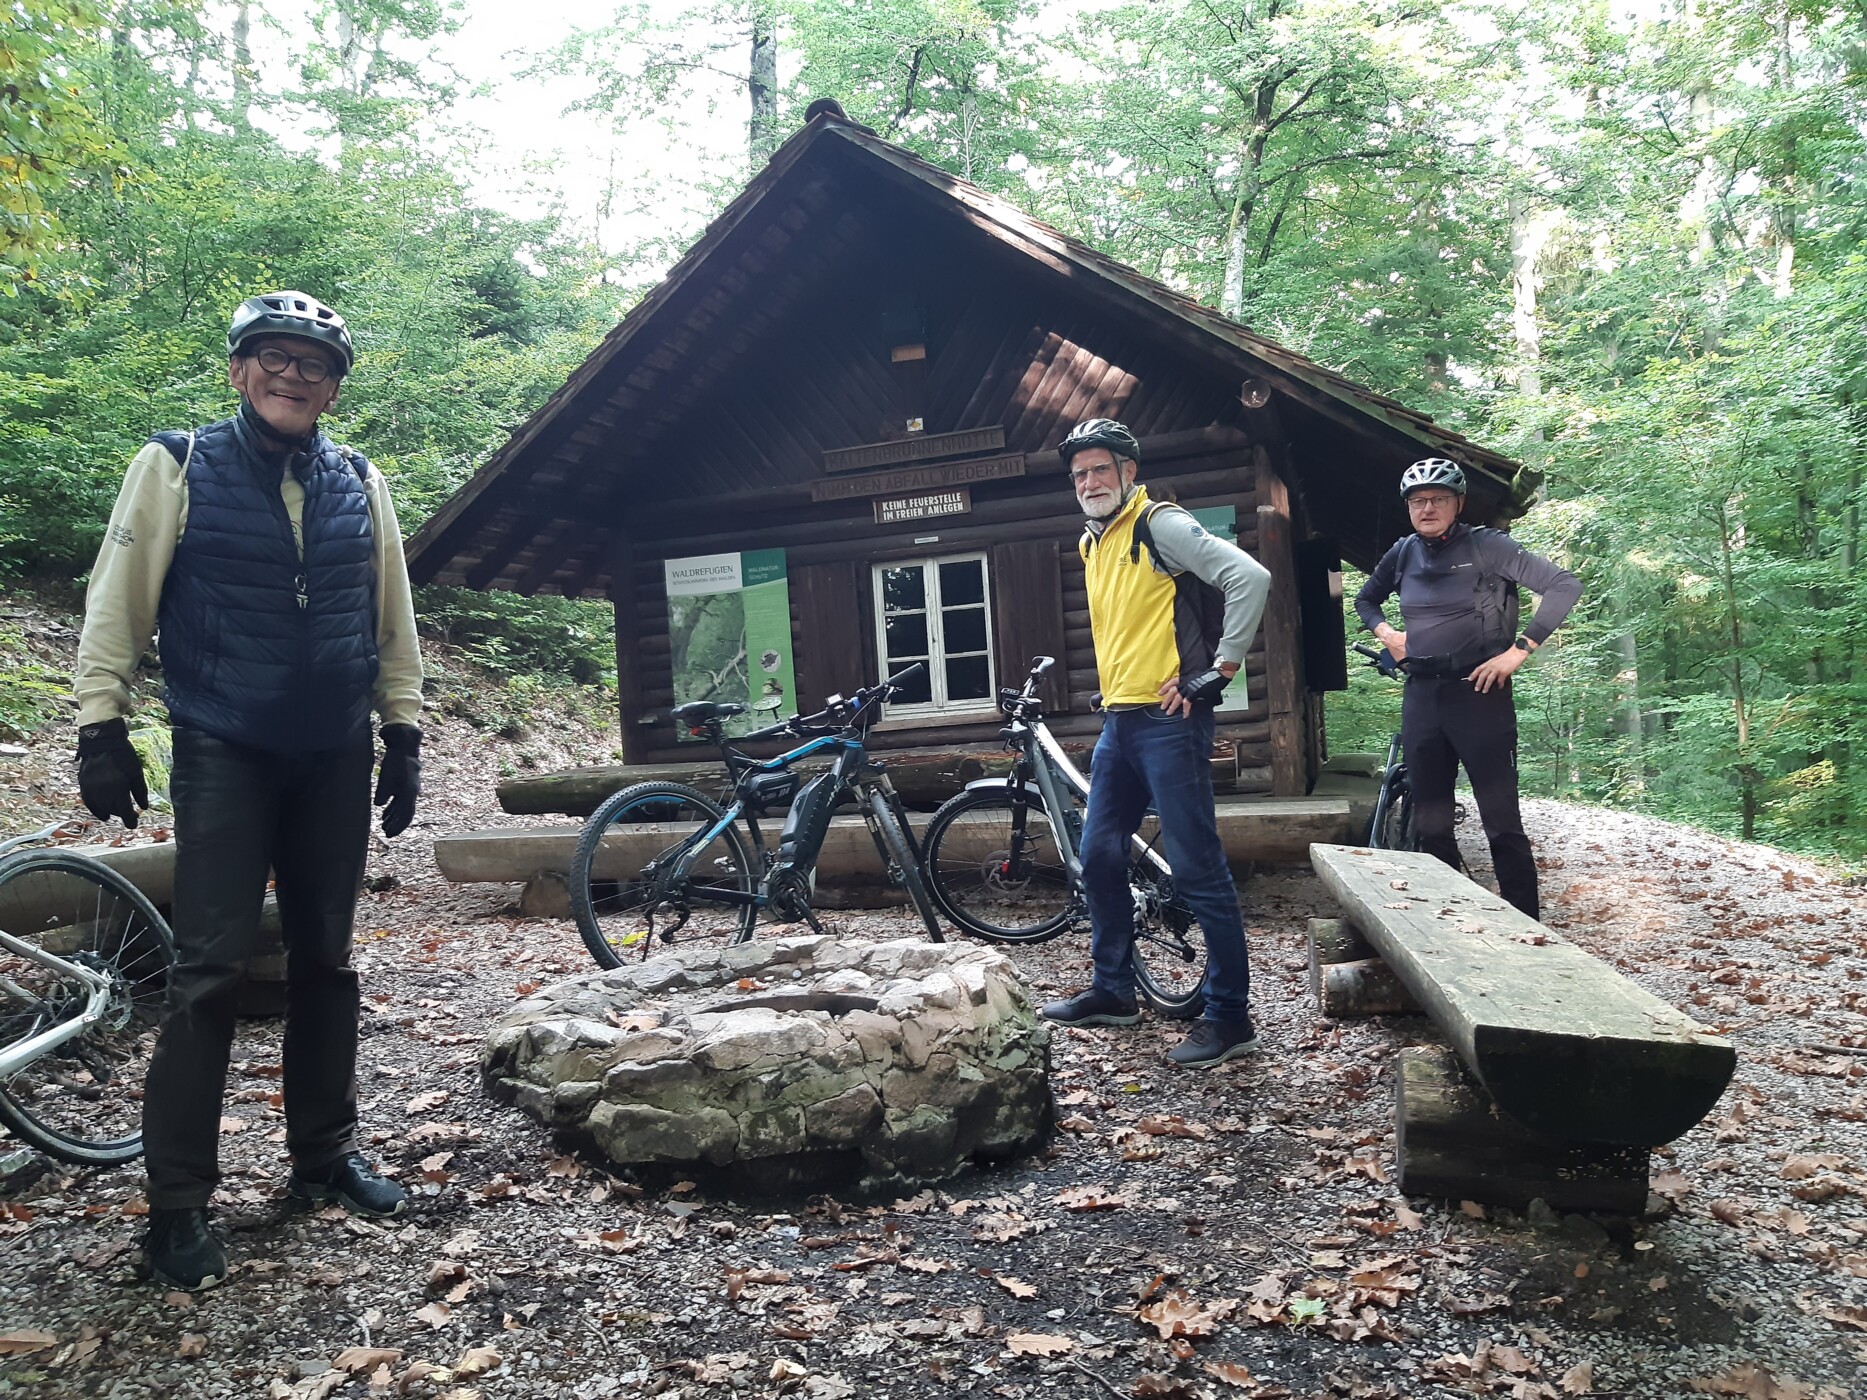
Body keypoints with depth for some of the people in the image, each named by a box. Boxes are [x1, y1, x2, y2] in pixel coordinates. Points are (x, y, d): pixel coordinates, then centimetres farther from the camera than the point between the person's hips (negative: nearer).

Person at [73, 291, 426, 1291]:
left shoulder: (359, 484, 7)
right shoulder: (177, 467, -1)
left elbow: (392, 617, 11)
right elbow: (118, 601, 0)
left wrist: (402, 733, 9)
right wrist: (101, 726, -4)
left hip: (335, 758, 4)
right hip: (224, 754, -3)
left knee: (326, 961, 11)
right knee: (210, 971, -5)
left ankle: (325, 1154, 25)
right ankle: (177, 1204, 6)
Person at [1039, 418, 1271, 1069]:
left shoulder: (1160, 526, -9)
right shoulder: (1092, 544, 17)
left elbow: (1250, 578, -18)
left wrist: (1217, 672, -16)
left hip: (1169, 721, -9)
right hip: (1119, 722, 9)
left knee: (1197, 870, -6)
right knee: (1099, 858, 14)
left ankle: (1230, 1015, 3)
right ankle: (1113, 990, 27)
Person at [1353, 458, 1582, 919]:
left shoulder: (1485, 545, -6)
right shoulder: (1403, 553, 8)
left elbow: (1565, 585, -13)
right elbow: (1365, 599, 27)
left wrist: (1518, 650, -16)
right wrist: (1385, 632, 8)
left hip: (1478, 691, -5)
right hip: (1422, 694, 5)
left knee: (1502, 821, -5)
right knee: (1430, 822, 8)